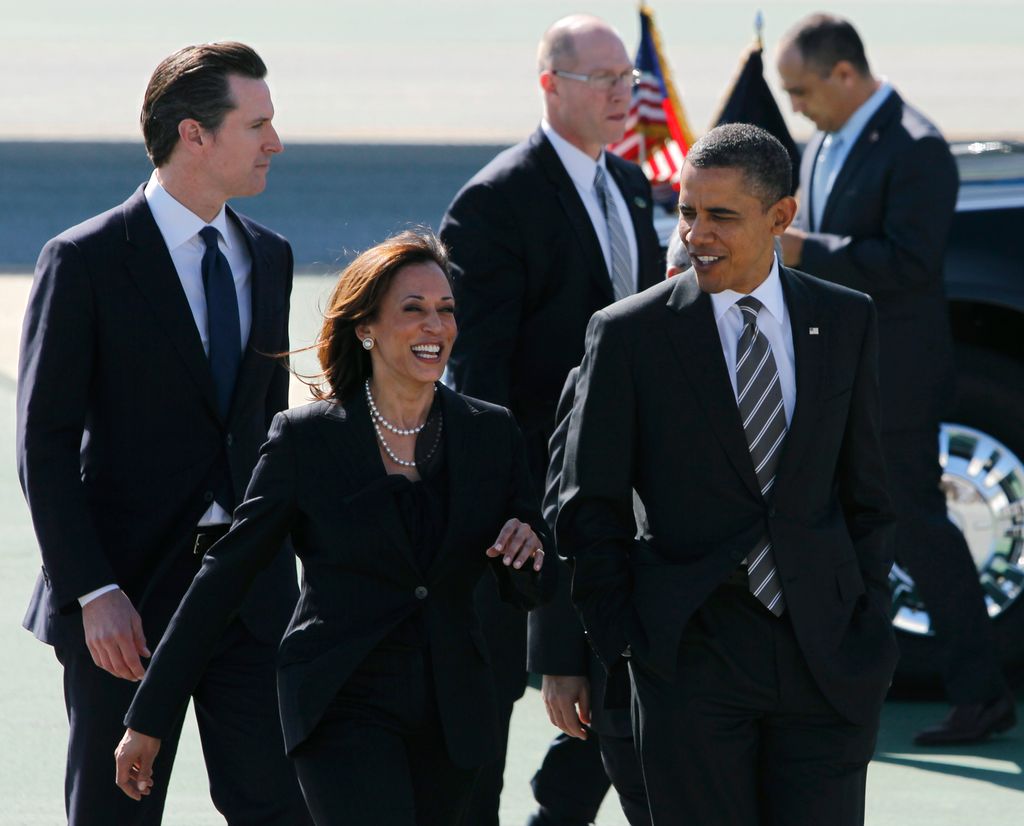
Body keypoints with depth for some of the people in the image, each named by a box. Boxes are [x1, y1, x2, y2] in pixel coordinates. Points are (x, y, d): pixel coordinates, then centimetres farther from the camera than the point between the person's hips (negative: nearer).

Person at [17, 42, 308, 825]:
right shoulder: (86, 261, -8)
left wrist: (277, 561, 13)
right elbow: (45, 445, -10)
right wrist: (92, 593, -17)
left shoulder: (268, 256, 11)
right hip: (130, 590, -5)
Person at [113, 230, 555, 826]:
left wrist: (528, 551, -14)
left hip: (452, 709, 4)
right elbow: (226, 575, 1)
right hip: (342, 704, -4)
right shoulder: (306, 438, -3)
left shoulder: (491, 432, 6)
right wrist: (149, 718, 1)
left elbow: (530, 591, 12)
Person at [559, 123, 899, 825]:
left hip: (827, 658, 2)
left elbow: (867, 492, 13)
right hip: (690, 661, -2)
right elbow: (591, 507, 3)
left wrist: (870, 627, 5)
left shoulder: (846, 322, 8)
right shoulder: (628, 334, 0)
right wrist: (623, 644, -3)